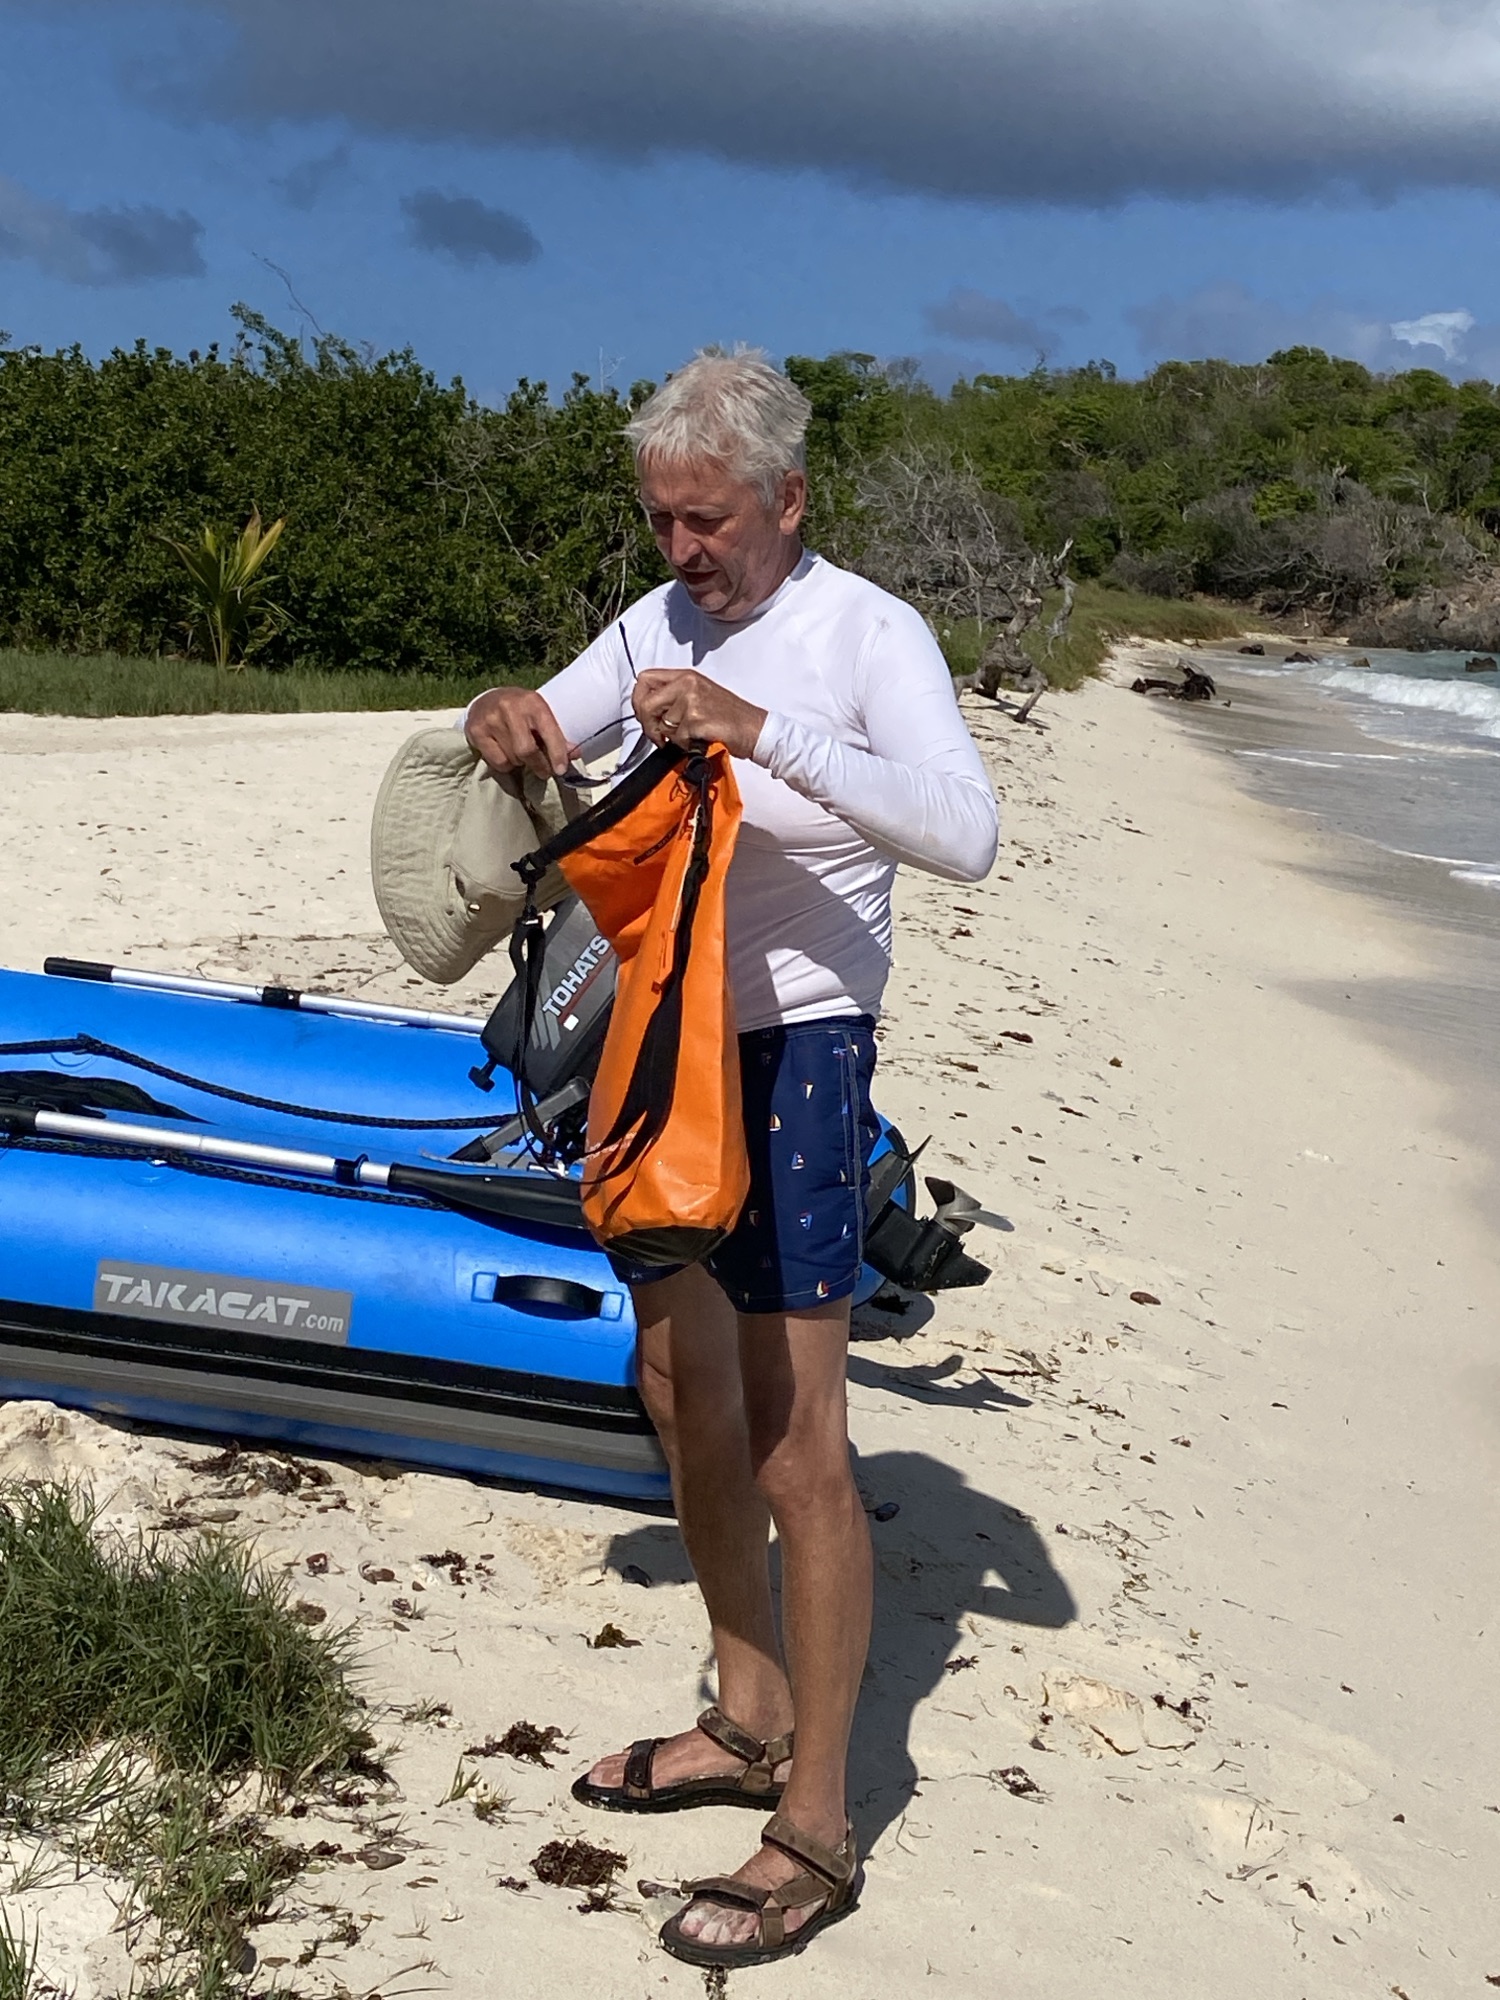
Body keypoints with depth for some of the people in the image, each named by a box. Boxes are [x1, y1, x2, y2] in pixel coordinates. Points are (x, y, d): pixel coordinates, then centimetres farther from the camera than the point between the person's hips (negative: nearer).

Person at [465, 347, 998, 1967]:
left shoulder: (867, 633, -13)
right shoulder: (660, 624, 8)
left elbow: (965, 833, -28)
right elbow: (537, 739, 17)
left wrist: (758, 726, -35)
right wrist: (503, 721, -8)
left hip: (795, 1052, -8)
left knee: (796, 1450, -6)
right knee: (682, 1393, 17)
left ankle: (815, 1833, 6)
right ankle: (748, 1722, 34)